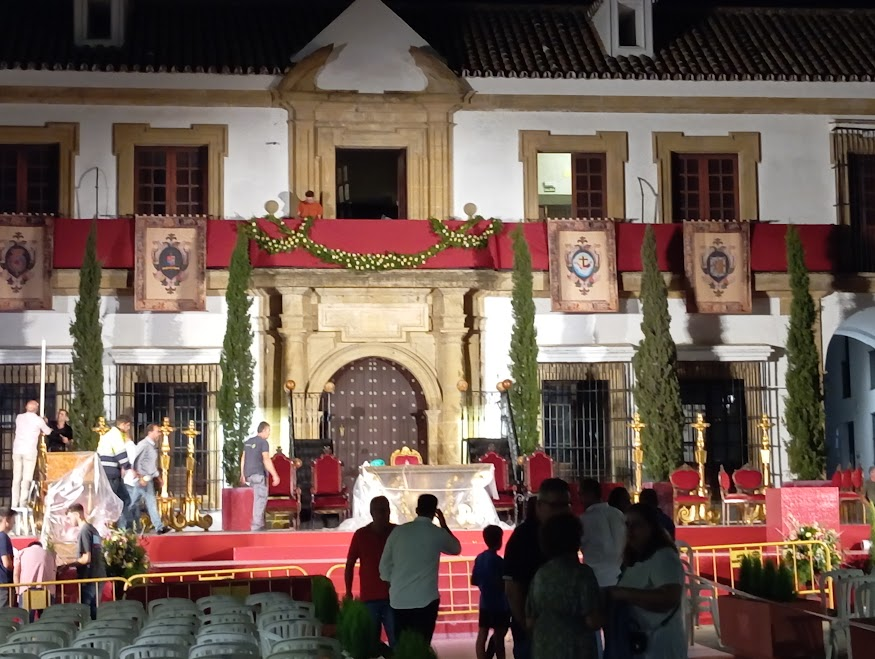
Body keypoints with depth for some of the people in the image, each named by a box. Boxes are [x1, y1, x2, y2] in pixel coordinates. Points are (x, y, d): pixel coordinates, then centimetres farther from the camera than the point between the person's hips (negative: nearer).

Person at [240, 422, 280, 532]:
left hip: (249, 474, 8)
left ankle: (260, 523, 18)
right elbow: (266, 460, -19)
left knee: (260, 498, 18)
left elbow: (243, 458, 18)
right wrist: (275, 475, -20)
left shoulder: (248, 442, 13)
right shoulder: (263, 442, -11)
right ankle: (256, 526, -7)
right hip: (259, 474, -8)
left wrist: (242, 474, 26)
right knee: (260, 499, -4)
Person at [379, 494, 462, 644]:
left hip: (398, 600, 3)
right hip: (425, 600, -3)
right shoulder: (437, 533, -1)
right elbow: (456, 549, 21)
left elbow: (384, 566, 7)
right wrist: (444, 525, 29)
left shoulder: (398, 531, 4)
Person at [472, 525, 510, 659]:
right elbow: (502, 583, -20)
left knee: (482, 634, 6)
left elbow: (474, 581, 13)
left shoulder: (479, 558, 7)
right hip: (499, 604, -7)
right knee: (498, 635, 0)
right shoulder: (497, 560, -16)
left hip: (485, 602, 7)